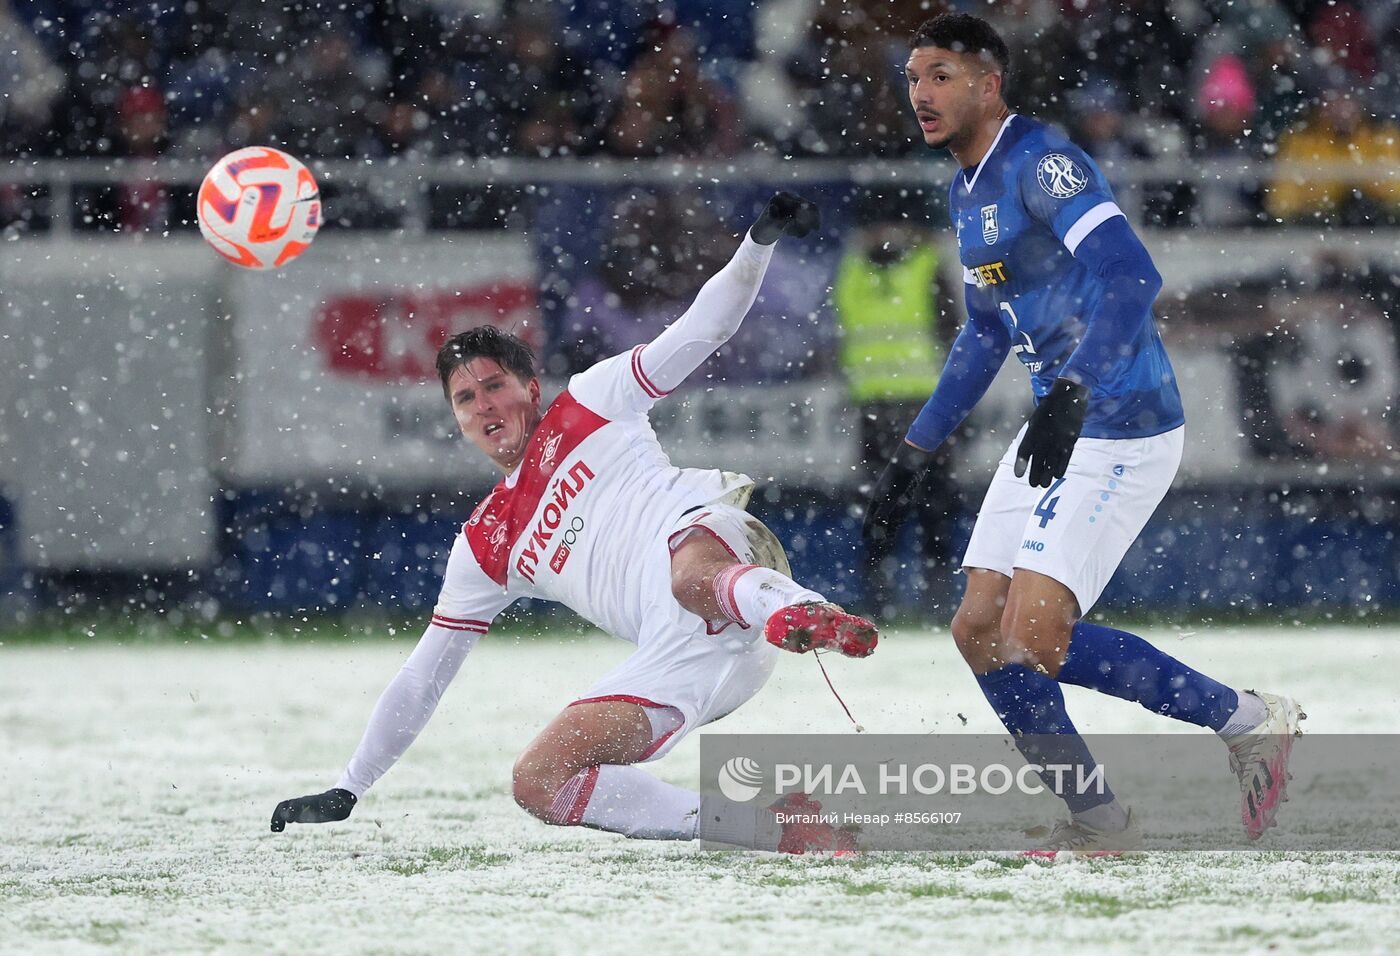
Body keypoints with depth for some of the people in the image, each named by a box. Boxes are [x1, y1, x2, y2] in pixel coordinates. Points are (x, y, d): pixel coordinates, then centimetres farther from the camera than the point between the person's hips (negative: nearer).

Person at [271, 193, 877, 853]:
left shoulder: (591, 402, 20)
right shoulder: (485, 546, 29)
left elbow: (699, 331, 15)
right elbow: (423, 676, 32)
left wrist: (760, 242, -3)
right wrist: (346, 791, 30)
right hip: (673, 657, 5)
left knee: (691, 578, -41)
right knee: (537, 781, -15)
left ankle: (815, 621, -75)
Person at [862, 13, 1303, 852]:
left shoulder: (1044, 162, -16)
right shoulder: (968, 191, 15)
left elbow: (1130, 275, -30)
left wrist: (1071, 394, -40)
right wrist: (915, 452, 28)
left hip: (1121, 430, -10)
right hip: (1056, 430, 10)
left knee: (1032, 632, -17)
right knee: (982, 631, 4)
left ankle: (1249, 722, -2)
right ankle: (1096, 819, 15)